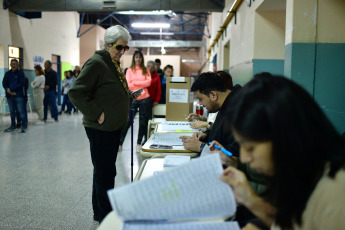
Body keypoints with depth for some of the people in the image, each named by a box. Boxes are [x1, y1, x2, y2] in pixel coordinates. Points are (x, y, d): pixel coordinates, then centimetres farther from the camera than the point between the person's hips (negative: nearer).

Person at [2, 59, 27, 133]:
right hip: (9, 96, 4)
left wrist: (11, 89, -13)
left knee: (20, 111, -7)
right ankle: (13, 126, 20)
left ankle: (24, 126, -3)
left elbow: (21, 83, -9)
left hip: (19, 95, -4)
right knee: (12, 111, 11)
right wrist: (7, 89, -14)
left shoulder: (20, 73, 1)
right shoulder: (7, 73, 13)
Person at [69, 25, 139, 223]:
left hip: (113, 127, 10)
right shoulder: (96, 63, -16)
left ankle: (100, 212, 33)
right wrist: (96, 114, -22)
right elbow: (76, 92, -22)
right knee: (105, 172, 0)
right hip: (101, 128, -10)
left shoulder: (115, 65, 14)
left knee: (105, 171, 18)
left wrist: (130, 95, 10)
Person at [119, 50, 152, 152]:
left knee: (143, 122, 8)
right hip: (133, 99, -2)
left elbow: (148, 82, -5)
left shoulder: (146, 70, 8)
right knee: (127, 121, -3)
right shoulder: (130, 70, 4)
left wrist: (135, 82, -9)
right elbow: (128, 85, -5)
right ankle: (120, 143, 7)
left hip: (145, 99, 2)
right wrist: (142, 84, -8)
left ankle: (139, 143, 20)